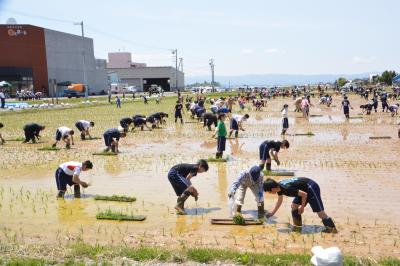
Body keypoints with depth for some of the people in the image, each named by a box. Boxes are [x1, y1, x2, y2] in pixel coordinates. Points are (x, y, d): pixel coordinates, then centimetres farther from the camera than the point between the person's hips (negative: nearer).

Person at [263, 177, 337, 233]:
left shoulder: (286, 188, -31)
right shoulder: (279, 186, -1)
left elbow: (304, 194, -26)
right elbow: (279, 201, 19)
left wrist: (302, 207, -13)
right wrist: (272, 213, 23)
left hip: (311, 187, -10)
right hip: (305, 189, 10)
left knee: (319, 210, -10)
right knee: (294, 206, 8)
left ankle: (332, 228, -5)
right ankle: (298, 227, 17)